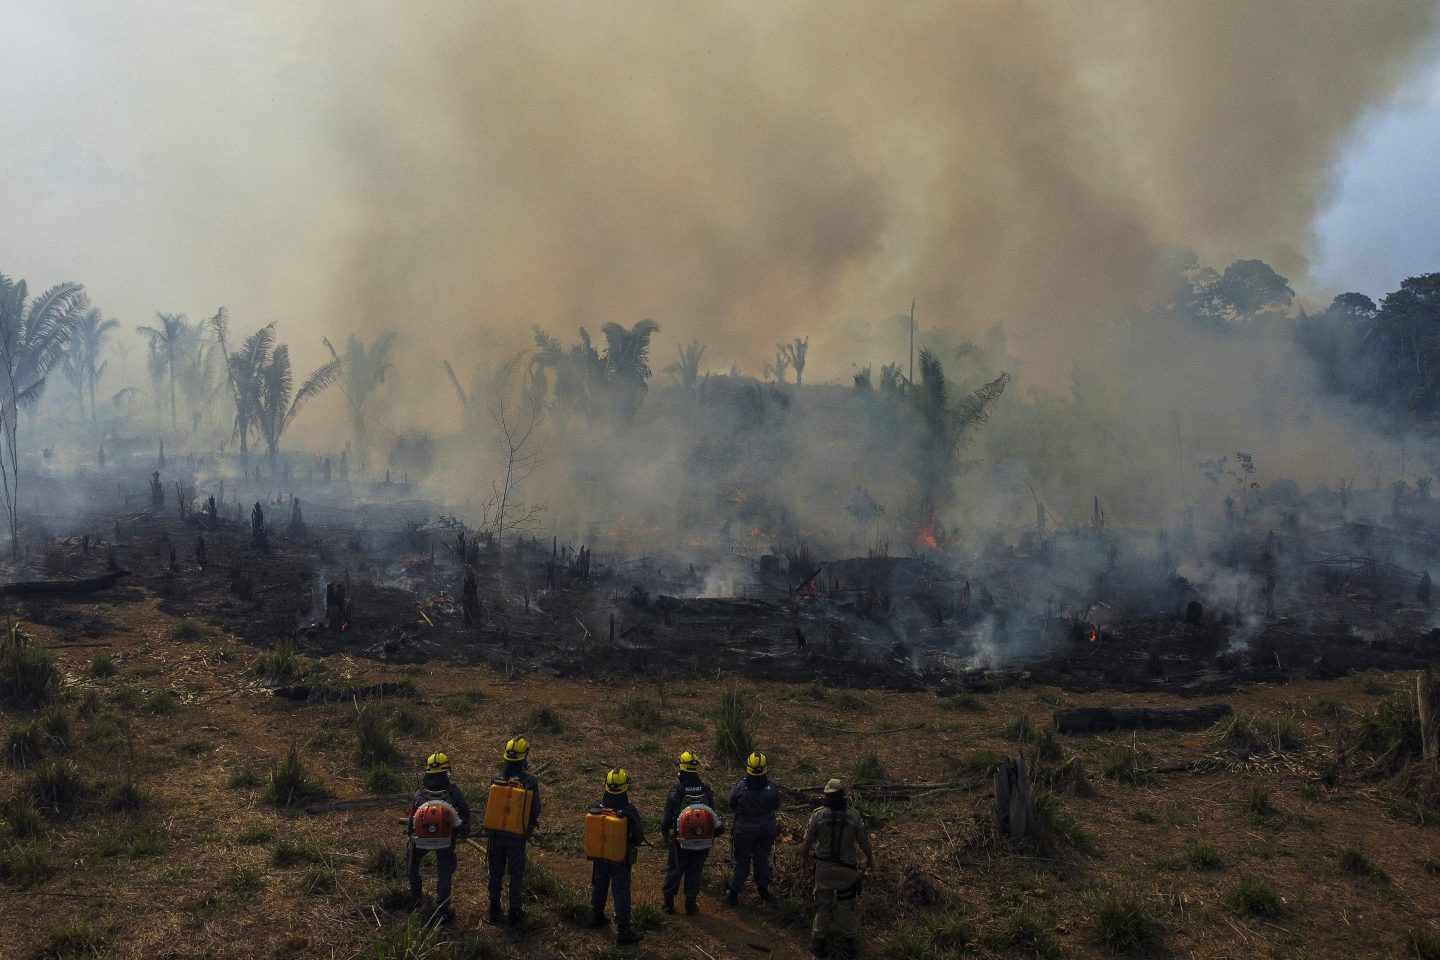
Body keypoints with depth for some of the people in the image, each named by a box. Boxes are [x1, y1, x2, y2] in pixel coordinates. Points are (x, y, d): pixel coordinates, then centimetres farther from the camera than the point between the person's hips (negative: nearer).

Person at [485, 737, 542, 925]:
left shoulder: (497, 779, -12)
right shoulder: (530, 781, -17)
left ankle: (494, 909, 26)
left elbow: (488, 807, -1)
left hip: (495, 833, 2)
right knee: (516, 873, 12)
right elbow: (536, 810, -8)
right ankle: (515, 911, 18)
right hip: (517, 836, -2)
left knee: (496, 871, 17)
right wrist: (530, 825, 9)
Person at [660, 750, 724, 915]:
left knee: (674, 871, 15)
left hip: (680, 841, -2)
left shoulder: (676, 791, -18)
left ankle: (669, 903, 23)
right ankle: (691, 905, 22)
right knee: (695, 872, 15)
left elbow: (667, 817, -10)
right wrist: (710, 836, 16)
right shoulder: (706, 789, -9)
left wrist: (664, 833, 9)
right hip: (702, 842, 2)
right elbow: (712, 814, 2)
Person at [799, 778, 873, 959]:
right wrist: (869, 858, 15)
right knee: (846, 907, 17)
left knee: (823, 904, 18)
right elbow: (864, 842, -6)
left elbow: (807, 841, -6)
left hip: (824, 868, 0)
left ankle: (818, 942, 29)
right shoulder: (854, 815, -14)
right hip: (847, 869, 0)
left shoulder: (818, 814, -14)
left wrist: (804, 856, 16)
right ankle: (851, 945, 25)